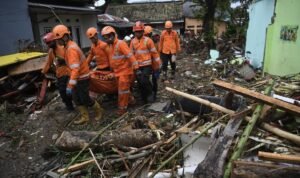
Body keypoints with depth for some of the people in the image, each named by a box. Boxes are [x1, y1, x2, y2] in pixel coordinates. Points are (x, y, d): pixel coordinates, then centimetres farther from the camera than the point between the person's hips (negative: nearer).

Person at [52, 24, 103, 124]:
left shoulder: (71, 49, -26)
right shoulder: (69, 46, 6)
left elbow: (75, 69, -34)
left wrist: (70, 86, -36)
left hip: (82, 77, -10)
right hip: (78, 76, 10)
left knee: (85, 99, 1)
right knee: (76, 98, 12)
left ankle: (99, 110, 23)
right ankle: (84, 117, 21)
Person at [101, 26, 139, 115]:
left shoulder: (121, 44, -17)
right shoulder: (111, 45, 11)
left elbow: (130, 56, -22)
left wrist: (135, 68, -25)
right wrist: (113, 71, 26)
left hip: (125, 71, -9)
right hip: (117, 72, 9)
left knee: (123, 90, -1)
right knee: (122, 89, 17)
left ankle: (122, 107, 11)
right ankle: (130, 100, 35)